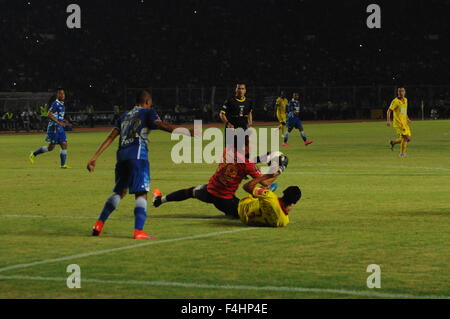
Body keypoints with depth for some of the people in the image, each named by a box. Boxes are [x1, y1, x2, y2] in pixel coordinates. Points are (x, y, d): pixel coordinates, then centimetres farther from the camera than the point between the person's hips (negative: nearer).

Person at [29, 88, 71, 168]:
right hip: (54, 128, -9)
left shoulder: (62, 105, 15)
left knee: (64, 145, 0)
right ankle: (33, 154, 12)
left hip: (60, 128, 9)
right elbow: (49, 115, -22)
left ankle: (63, 165, 3)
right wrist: (59, 122, -24)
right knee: (51, 147, -3)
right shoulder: (55, 104, -14)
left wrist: (64, 122, 11)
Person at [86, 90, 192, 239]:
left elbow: (110, 137, 19)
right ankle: (138, 231, -20)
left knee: (119, 191, 19)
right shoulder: (147, 112, 10)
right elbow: (160, 125, -9)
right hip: (138, 155, -6)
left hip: (122, 155, 6)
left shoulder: (124, 116, 26)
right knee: (141, 194, -8)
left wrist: (94, 158, 17)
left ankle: (99, 225, 14)